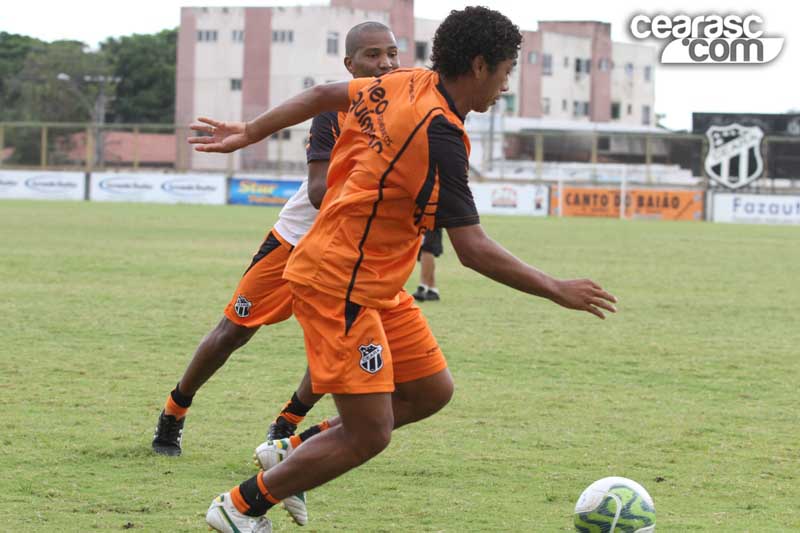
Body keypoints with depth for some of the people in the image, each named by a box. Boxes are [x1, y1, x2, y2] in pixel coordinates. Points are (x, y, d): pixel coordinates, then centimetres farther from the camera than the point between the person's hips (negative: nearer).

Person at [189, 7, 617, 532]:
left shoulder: (403, 84, 3)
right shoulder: (439, 136, -24)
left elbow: (322, 95, 17)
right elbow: (473, 249, -24)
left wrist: (250, 133, 29)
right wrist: (558, 290, -16)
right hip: (343, 287, -10)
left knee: (429, 391, 15)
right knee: (369, 434, -7)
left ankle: (292, 453, 21)